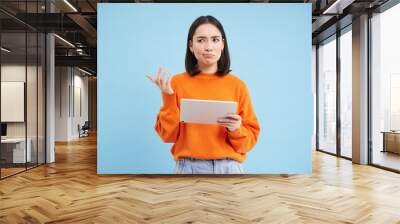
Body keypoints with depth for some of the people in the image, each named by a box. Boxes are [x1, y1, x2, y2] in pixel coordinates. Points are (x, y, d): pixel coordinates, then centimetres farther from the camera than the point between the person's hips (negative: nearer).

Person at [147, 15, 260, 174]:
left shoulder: (237, 85, -2)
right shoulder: (177, 83, -3)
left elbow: (251, 138, 2)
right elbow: (168, 135, -4)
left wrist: (236, 129, -17)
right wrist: (167, 98, -14)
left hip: (229, 167, 1)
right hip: (189, 167, 0)